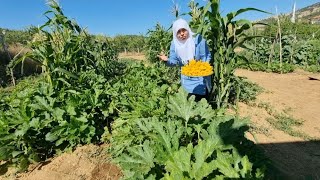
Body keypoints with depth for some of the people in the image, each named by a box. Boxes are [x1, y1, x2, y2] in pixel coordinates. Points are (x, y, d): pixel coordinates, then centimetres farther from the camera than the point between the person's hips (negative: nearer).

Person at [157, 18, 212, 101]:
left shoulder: (198, 39, -16)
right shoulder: (174, 43, -4)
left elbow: (206, 57, -12)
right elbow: (174, 60, -5)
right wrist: (167, 60, -27)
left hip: (200, 77, -3)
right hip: (187, 79, 3)